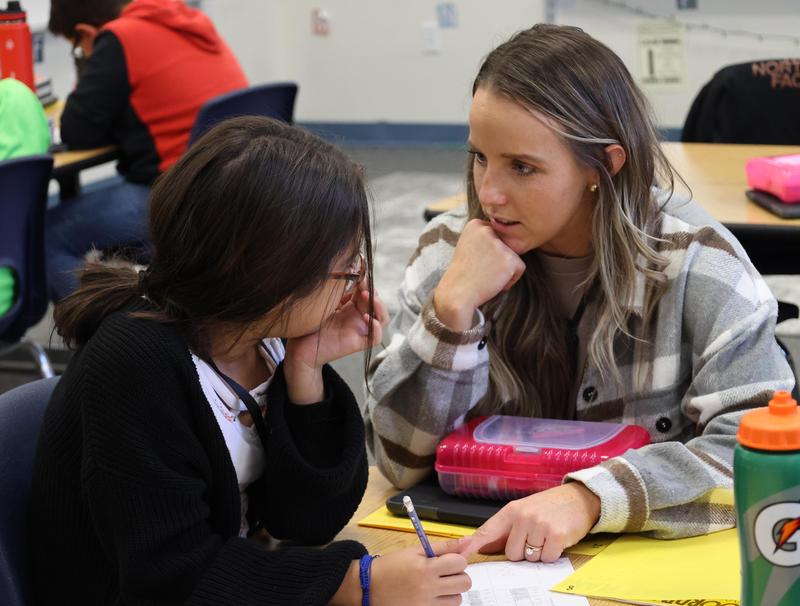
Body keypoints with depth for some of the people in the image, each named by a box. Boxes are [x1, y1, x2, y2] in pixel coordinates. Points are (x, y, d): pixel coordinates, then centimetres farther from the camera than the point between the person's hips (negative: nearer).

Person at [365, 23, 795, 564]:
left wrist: (589, 499, -30)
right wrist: (452, 308, -19)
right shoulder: (451, 250, -3)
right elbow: (400, 459, -5)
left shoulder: (694, 261, -11)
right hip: (487, 552, 1)